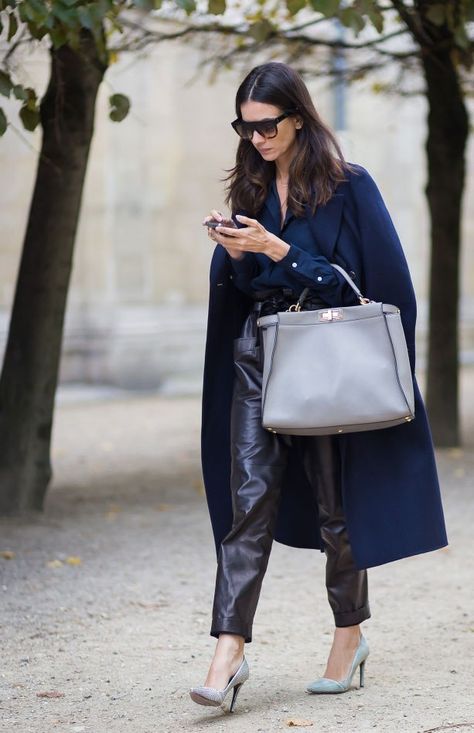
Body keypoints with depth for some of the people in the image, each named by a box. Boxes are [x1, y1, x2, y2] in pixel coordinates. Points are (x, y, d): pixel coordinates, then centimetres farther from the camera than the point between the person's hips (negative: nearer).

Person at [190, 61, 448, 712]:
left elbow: (357, 280, -11)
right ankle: (230, 652, -11)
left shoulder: (348, 187, -5)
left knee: (336, 502, 6)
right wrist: (235, 254, -8)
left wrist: (273, 248, -18)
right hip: (257, 358, 4)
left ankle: (350, 635, 23)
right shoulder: (252, 189, 11)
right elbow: (241, 289, 14)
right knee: (248, 501, -5)